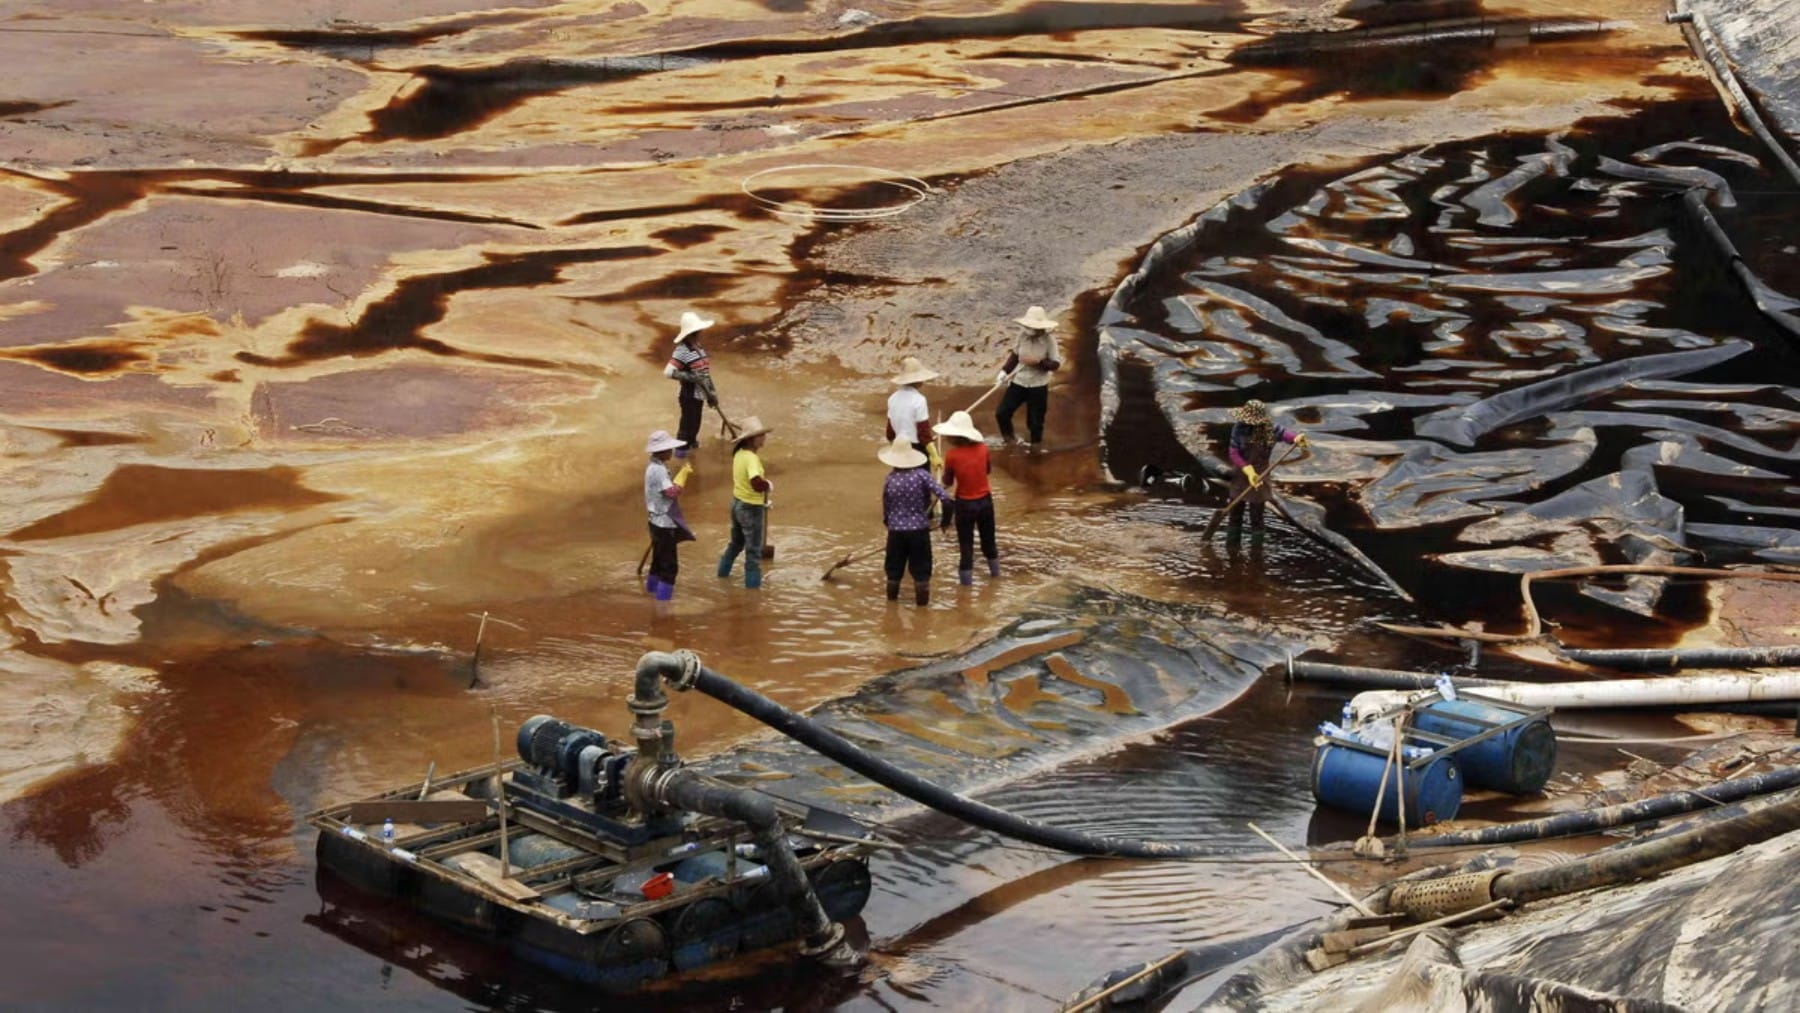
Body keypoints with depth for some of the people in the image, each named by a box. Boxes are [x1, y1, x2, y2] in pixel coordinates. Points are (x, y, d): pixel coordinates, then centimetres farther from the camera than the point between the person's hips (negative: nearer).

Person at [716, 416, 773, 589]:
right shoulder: (751, 458, -27)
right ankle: (753, 582, 14)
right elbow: (757, 484, -40)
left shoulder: (739, 454, 1)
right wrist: (768, 485, -20)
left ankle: (724, 570, 42)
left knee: (736, 542, 28)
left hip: (737, 503, 9)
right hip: (751, 508, -9)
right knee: (753, 549, 6)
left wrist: (763, 480, 6)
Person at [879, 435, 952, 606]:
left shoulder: (890, 480, -6)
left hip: (896, 530, 1)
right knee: (920, 566, 9)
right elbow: (942, 495, -19)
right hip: (919, 528, -1)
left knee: (894, 566, 17)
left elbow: (885, 507, 2)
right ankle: (922, 598, 10)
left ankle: (892, 595, 29)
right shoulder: (921, 475, -11)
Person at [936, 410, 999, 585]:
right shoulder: (983, 448, -10)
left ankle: (966, 578, 16)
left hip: (965, 504, -3)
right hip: (985, 500, 3)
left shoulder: (952, 455, -18)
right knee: (988, 538, 23)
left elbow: (948, 483, -7)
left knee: (966, 542, 10)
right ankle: (995, 571, 38)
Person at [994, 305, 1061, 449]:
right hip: (1019, 381, 3)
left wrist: (1039, 362, -28)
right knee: (1001, 412, 3)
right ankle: (1009, 437, 30)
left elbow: (1055, 364, -12)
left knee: (1035, 420, 7)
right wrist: (1004, 371, -5)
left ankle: (1035, 445, 32)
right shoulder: (1022, 335, -9)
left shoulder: (1049, 340, -17)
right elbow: (1015, 355, 5)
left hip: (1038, 385, -3)